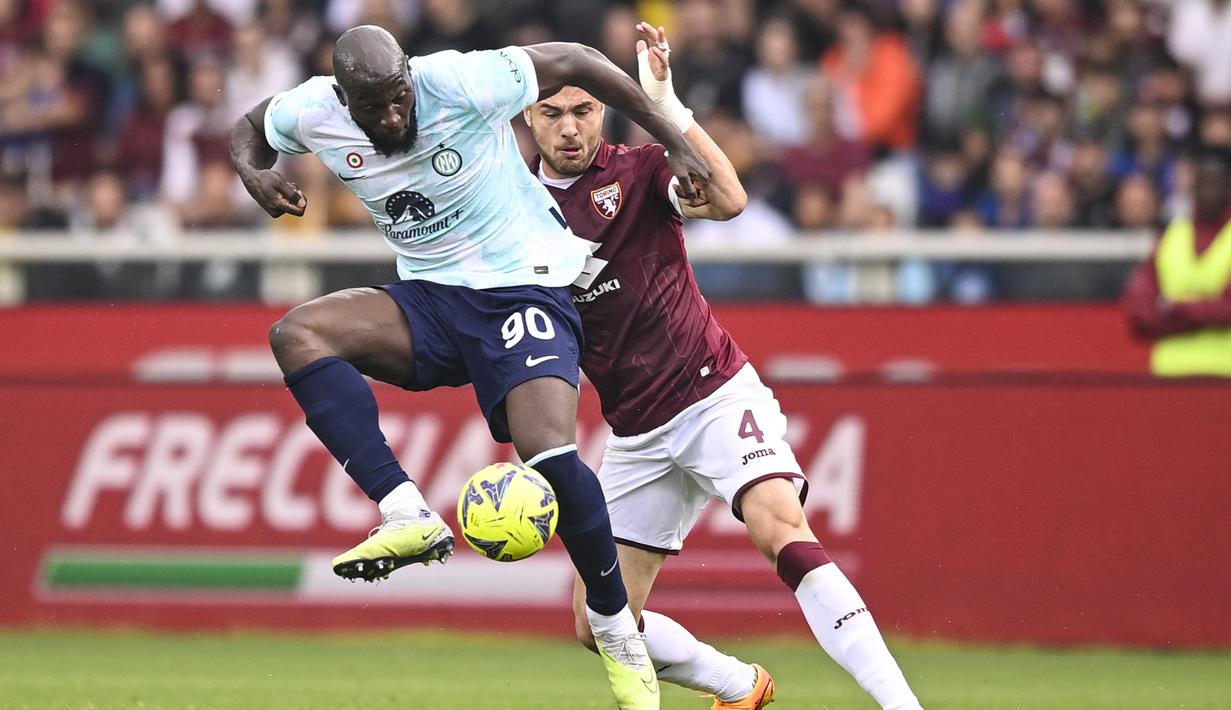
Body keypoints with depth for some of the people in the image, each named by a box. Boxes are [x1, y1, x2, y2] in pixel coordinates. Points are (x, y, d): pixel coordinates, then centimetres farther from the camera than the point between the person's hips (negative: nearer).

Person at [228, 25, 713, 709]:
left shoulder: (462, 83, -22)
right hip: (429, 300, 5)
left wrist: (677, 145, -8)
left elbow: (577, 61, -10)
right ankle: (408, 514, -31)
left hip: (524, 289, -5)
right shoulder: (314, 113, -9)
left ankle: (617, 630, 0)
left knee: (551, 456, -25)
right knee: (297, 334, -21)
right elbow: (249, 126, 15)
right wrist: (254, 172, -10)